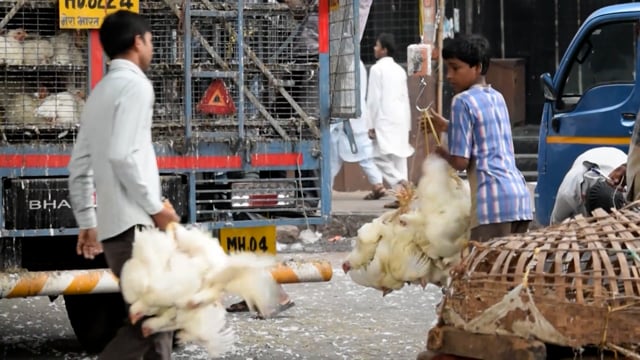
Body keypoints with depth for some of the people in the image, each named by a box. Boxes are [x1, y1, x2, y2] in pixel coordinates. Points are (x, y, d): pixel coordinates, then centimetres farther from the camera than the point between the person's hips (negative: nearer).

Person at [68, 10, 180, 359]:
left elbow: (79, 167, 18)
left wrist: (87, 223, 22)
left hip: (110, 225, 9)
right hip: (134, 224, -9)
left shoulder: (100, 92, 18)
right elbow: (122, 155, -20)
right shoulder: (135, 85, -8)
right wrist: (156, 207, -13)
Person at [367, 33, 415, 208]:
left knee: (380, 156, -4)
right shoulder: (400, 70, 14)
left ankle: (400, 183, -23)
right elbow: (406, 99, 16)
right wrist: (407, 125, 19)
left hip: (385, 120, -7)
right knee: (399, 157, 6)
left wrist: (371, 124, -9)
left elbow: (374, 98, -10)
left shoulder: (377, 68, -6)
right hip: (401, 120, 7)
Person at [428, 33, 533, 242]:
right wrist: (447, 127, 39)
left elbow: (461, 161, -7)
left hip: (494, 201, -8)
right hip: (520, 194, 8)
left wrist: (441, 152, 13)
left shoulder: (463, 101, -4)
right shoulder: (497, 98, 20)